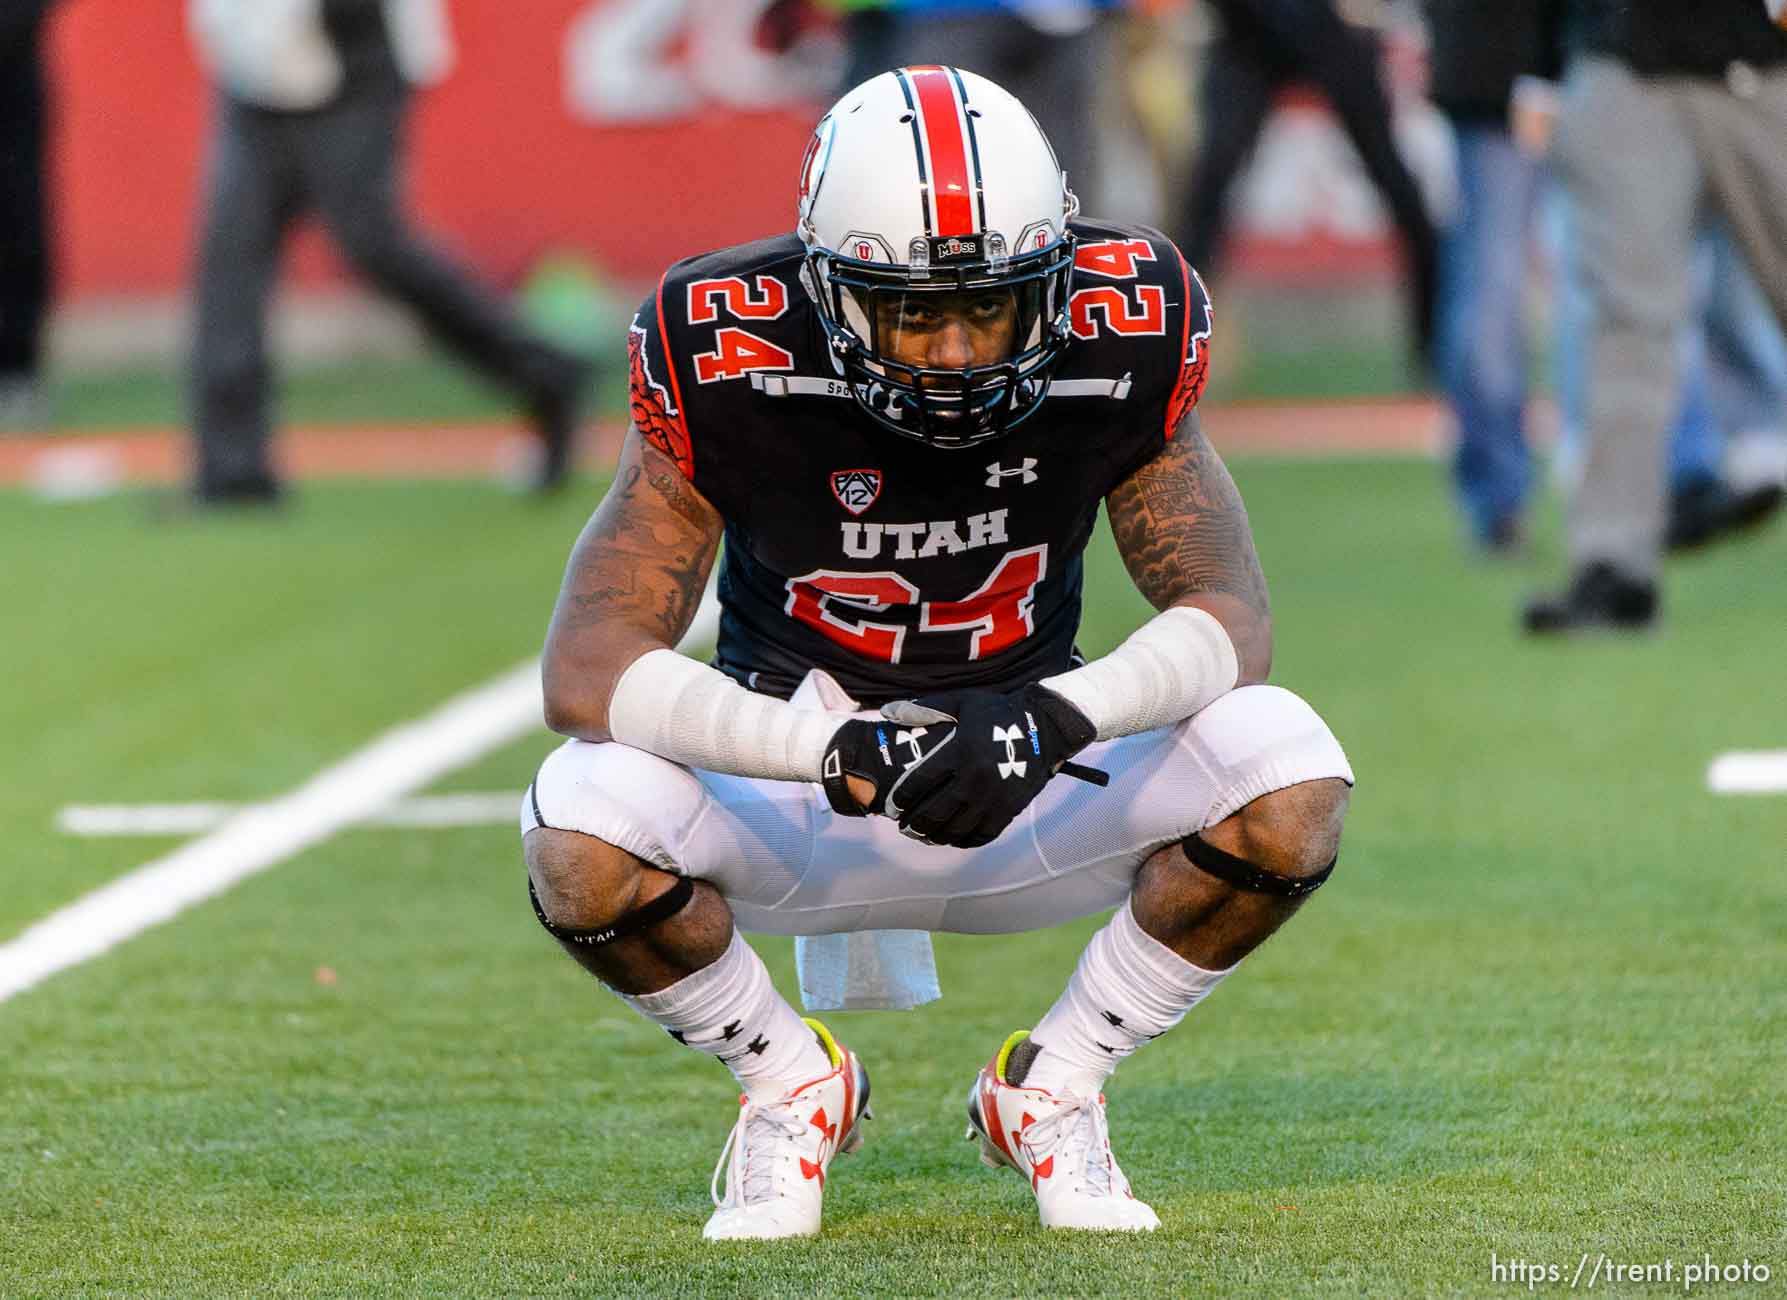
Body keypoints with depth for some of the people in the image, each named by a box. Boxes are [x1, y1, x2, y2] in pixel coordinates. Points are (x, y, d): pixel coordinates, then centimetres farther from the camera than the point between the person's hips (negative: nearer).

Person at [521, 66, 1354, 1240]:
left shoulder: (1118, 347, -18)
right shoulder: (730, 372, -23)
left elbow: (1230, 615, -17)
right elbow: (588, 667, -26)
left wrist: (1060, 717, -38)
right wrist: (834, 752, -40)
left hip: (1029, 790, 1)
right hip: (798, 792, -1)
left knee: (1290, 777, -26)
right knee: (583, 846, -32)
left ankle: (1053, 1087, 0)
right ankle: (791, 1084, 1)